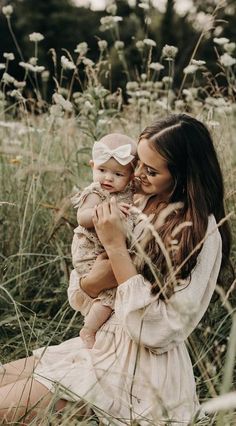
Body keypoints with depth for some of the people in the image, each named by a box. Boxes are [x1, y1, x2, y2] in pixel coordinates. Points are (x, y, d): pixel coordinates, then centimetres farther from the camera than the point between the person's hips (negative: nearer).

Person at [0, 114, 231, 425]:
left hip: (141, 373, -7)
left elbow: (159, 330, -23)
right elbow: (79, 298, 6)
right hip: (102, 342, 7)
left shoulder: (200, 235, -17)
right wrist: (94, 281, -19)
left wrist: (116, 247, -23)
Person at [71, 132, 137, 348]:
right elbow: (82, 218, -35)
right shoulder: (96, 194, -20)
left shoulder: (129, 192, 2)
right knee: (111, 289, -14)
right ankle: (89, 331, 1)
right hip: (93, 255, -8)